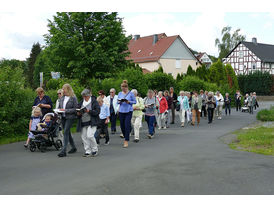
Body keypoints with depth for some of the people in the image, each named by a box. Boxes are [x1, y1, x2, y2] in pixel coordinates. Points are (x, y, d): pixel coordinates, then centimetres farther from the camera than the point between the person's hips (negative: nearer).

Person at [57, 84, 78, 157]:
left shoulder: (73, 98, -9)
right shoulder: (62, 98, 10)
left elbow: (75, 109, -12)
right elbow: (59, 106, 20)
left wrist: (66, 110, -19)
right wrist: (59, 110, -3)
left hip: (70, 117, -7)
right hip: (63, 117, 7)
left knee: (66, 132, -13)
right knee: (67, 133, 14)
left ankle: (64, 151, -13)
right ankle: (73, 147, 29)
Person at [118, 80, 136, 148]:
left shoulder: (131, 93, -3)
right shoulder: (120, 93, 9)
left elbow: (134, 101, 0)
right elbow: (117, 101, 15)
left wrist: (128, 102, -16)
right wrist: (119, 101, -8)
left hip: (128, 111, -4)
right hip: (121, 111, 4)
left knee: (127, 126, -10)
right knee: (122, 126, 7)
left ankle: (126, 141, -5)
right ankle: (126, 137, 29)